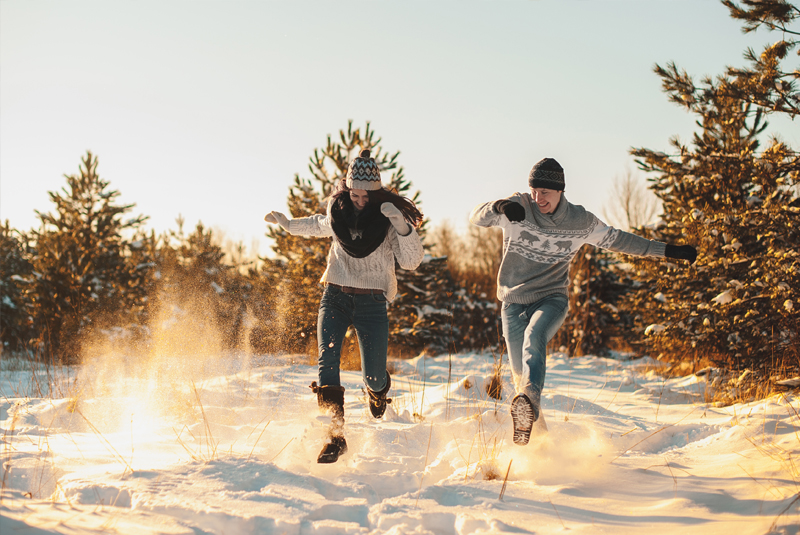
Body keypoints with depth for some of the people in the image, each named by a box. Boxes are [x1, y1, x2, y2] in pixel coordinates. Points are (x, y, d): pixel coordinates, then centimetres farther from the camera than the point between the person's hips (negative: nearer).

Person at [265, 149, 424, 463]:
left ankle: (378, 389, 37)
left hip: (372, 303, -2)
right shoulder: (338, 210, 3)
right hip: (336, 297, 2)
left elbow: (411, 262, -14)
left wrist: (403, 227, -27)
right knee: (327, 360, -21)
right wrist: (288, 224, 17)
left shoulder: (389, 217, -6)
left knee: (374, 377, -3)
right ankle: (336, 434, -21)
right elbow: (320, 226, 28)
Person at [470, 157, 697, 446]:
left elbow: (617, 240, 14)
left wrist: (665, 250, 15)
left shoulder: (581, 221, -1)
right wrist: (498, 207, -36)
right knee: (521, 374, 0)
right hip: (514, 302, 2)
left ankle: (528, 404, -59)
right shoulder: (518, 207, -5)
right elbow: (477, 217, -13)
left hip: (551, 299, -2)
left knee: (534, 339, -35)